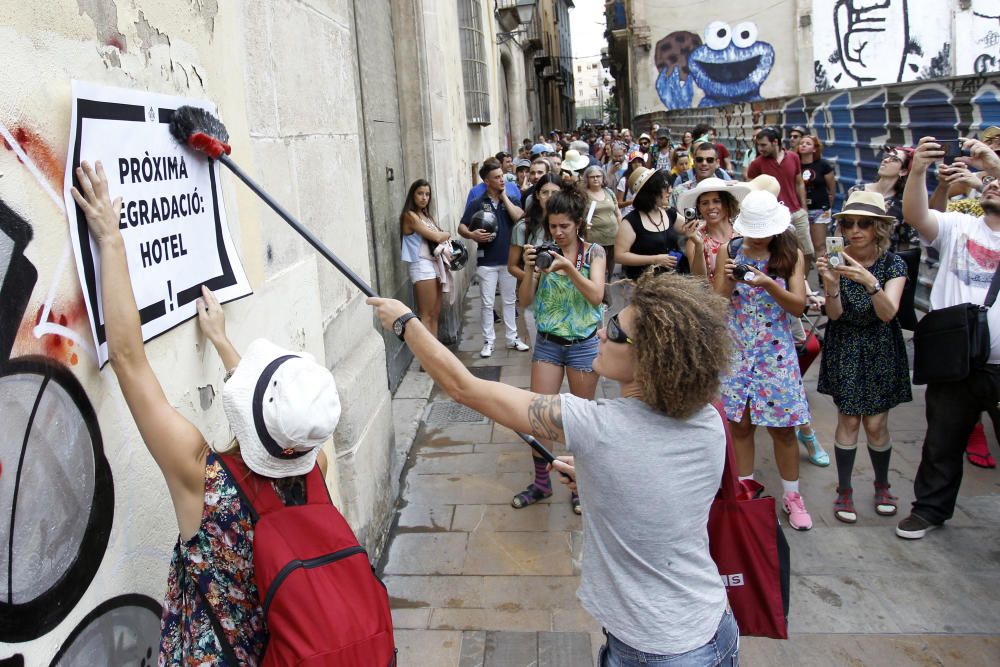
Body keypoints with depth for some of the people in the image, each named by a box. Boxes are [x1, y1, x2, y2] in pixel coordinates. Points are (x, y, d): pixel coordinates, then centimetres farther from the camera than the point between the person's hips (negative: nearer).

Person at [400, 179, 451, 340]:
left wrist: (442, 237, -9)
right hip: (422, 266, -9)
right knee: (426, 315, -7)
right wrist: (447, 234, 5)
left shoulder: (426, 215, 17)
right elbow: (436, 237, -14)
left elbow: (438, 238, 13)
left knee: (435, 313, 11)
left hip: (435, 264, 9)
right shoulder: (410, 216, -10)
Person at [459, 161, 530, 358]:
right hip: (487, 261, -3)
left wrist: (504, 197, -9)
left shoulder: (510, 200, 6)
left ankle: (512, 338, 24)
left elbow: (520, 217, -13)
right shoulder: (477, 204, -2)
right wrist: (472, 234, -25)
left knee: (509, 301, 13)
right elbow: (461, 227, -4)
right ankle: (488, 341, 13)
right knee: (487, 303, 3)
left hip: (509, 259, 3)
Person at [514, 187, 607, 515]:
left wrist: (570, 268, -30)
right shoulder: (544, 252, 0)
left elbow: (596, 296, -17)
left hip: (584, 343, -2)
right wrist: (529, 269, -20)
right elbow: (525, 301, -4)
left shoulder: (593, 252, -4)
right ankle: (541, 482, 20)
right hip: (547, 342, 2)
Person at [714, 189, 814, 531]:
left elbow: (798, 306, -6)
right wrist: (729, 280, -19)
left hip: (775, 351, 0)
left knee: (783, 427, 3)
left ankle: (791, 496, 19)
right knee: (740, 424, 6)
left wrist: (769, 284, -21)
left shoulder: (791, 254, 0)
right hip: (736, 349, 1)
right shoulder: (728, 251, 1)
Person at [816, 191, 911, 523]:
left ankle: (882, 484, 26)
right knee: (848, 420, 0)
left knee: (876, 423, 2)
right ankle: (844, 490, 14)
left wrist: (870, 282, -37)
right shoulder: (837, 261, -7)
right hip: (844, 350, 0)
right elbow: (834, 314, -13)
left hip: (880, 351, 0)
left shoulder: (893, 264, -8)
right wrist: (831, 283, -31)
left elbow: (888, 313, -20)